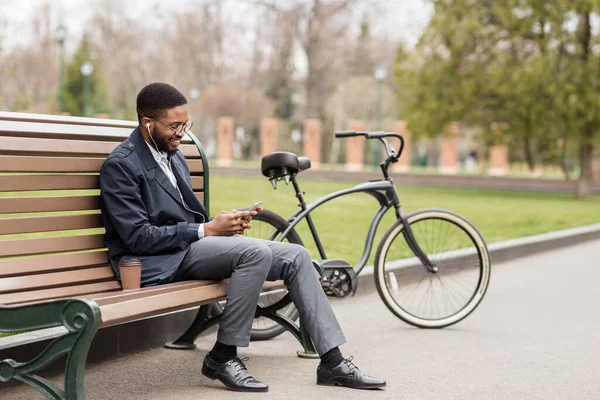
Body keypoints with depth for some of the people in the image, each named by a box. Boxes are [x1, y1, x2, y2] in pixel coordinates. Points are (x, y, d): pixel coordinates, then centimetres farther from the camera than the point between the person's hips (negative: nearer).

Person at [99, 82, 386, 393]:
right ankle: (222, 357, -16)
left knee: (295, 256, -3)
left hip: (191, 244, 9)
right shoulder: (121, 166, -12)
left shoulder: (172, 155, 16)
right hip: (160, 262, -9)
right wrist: (207, 230, -17)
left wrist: (222, 222, 0)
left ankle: (333, 362, -2)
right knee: (256, 252, -29)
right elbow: (138, 237, -18)